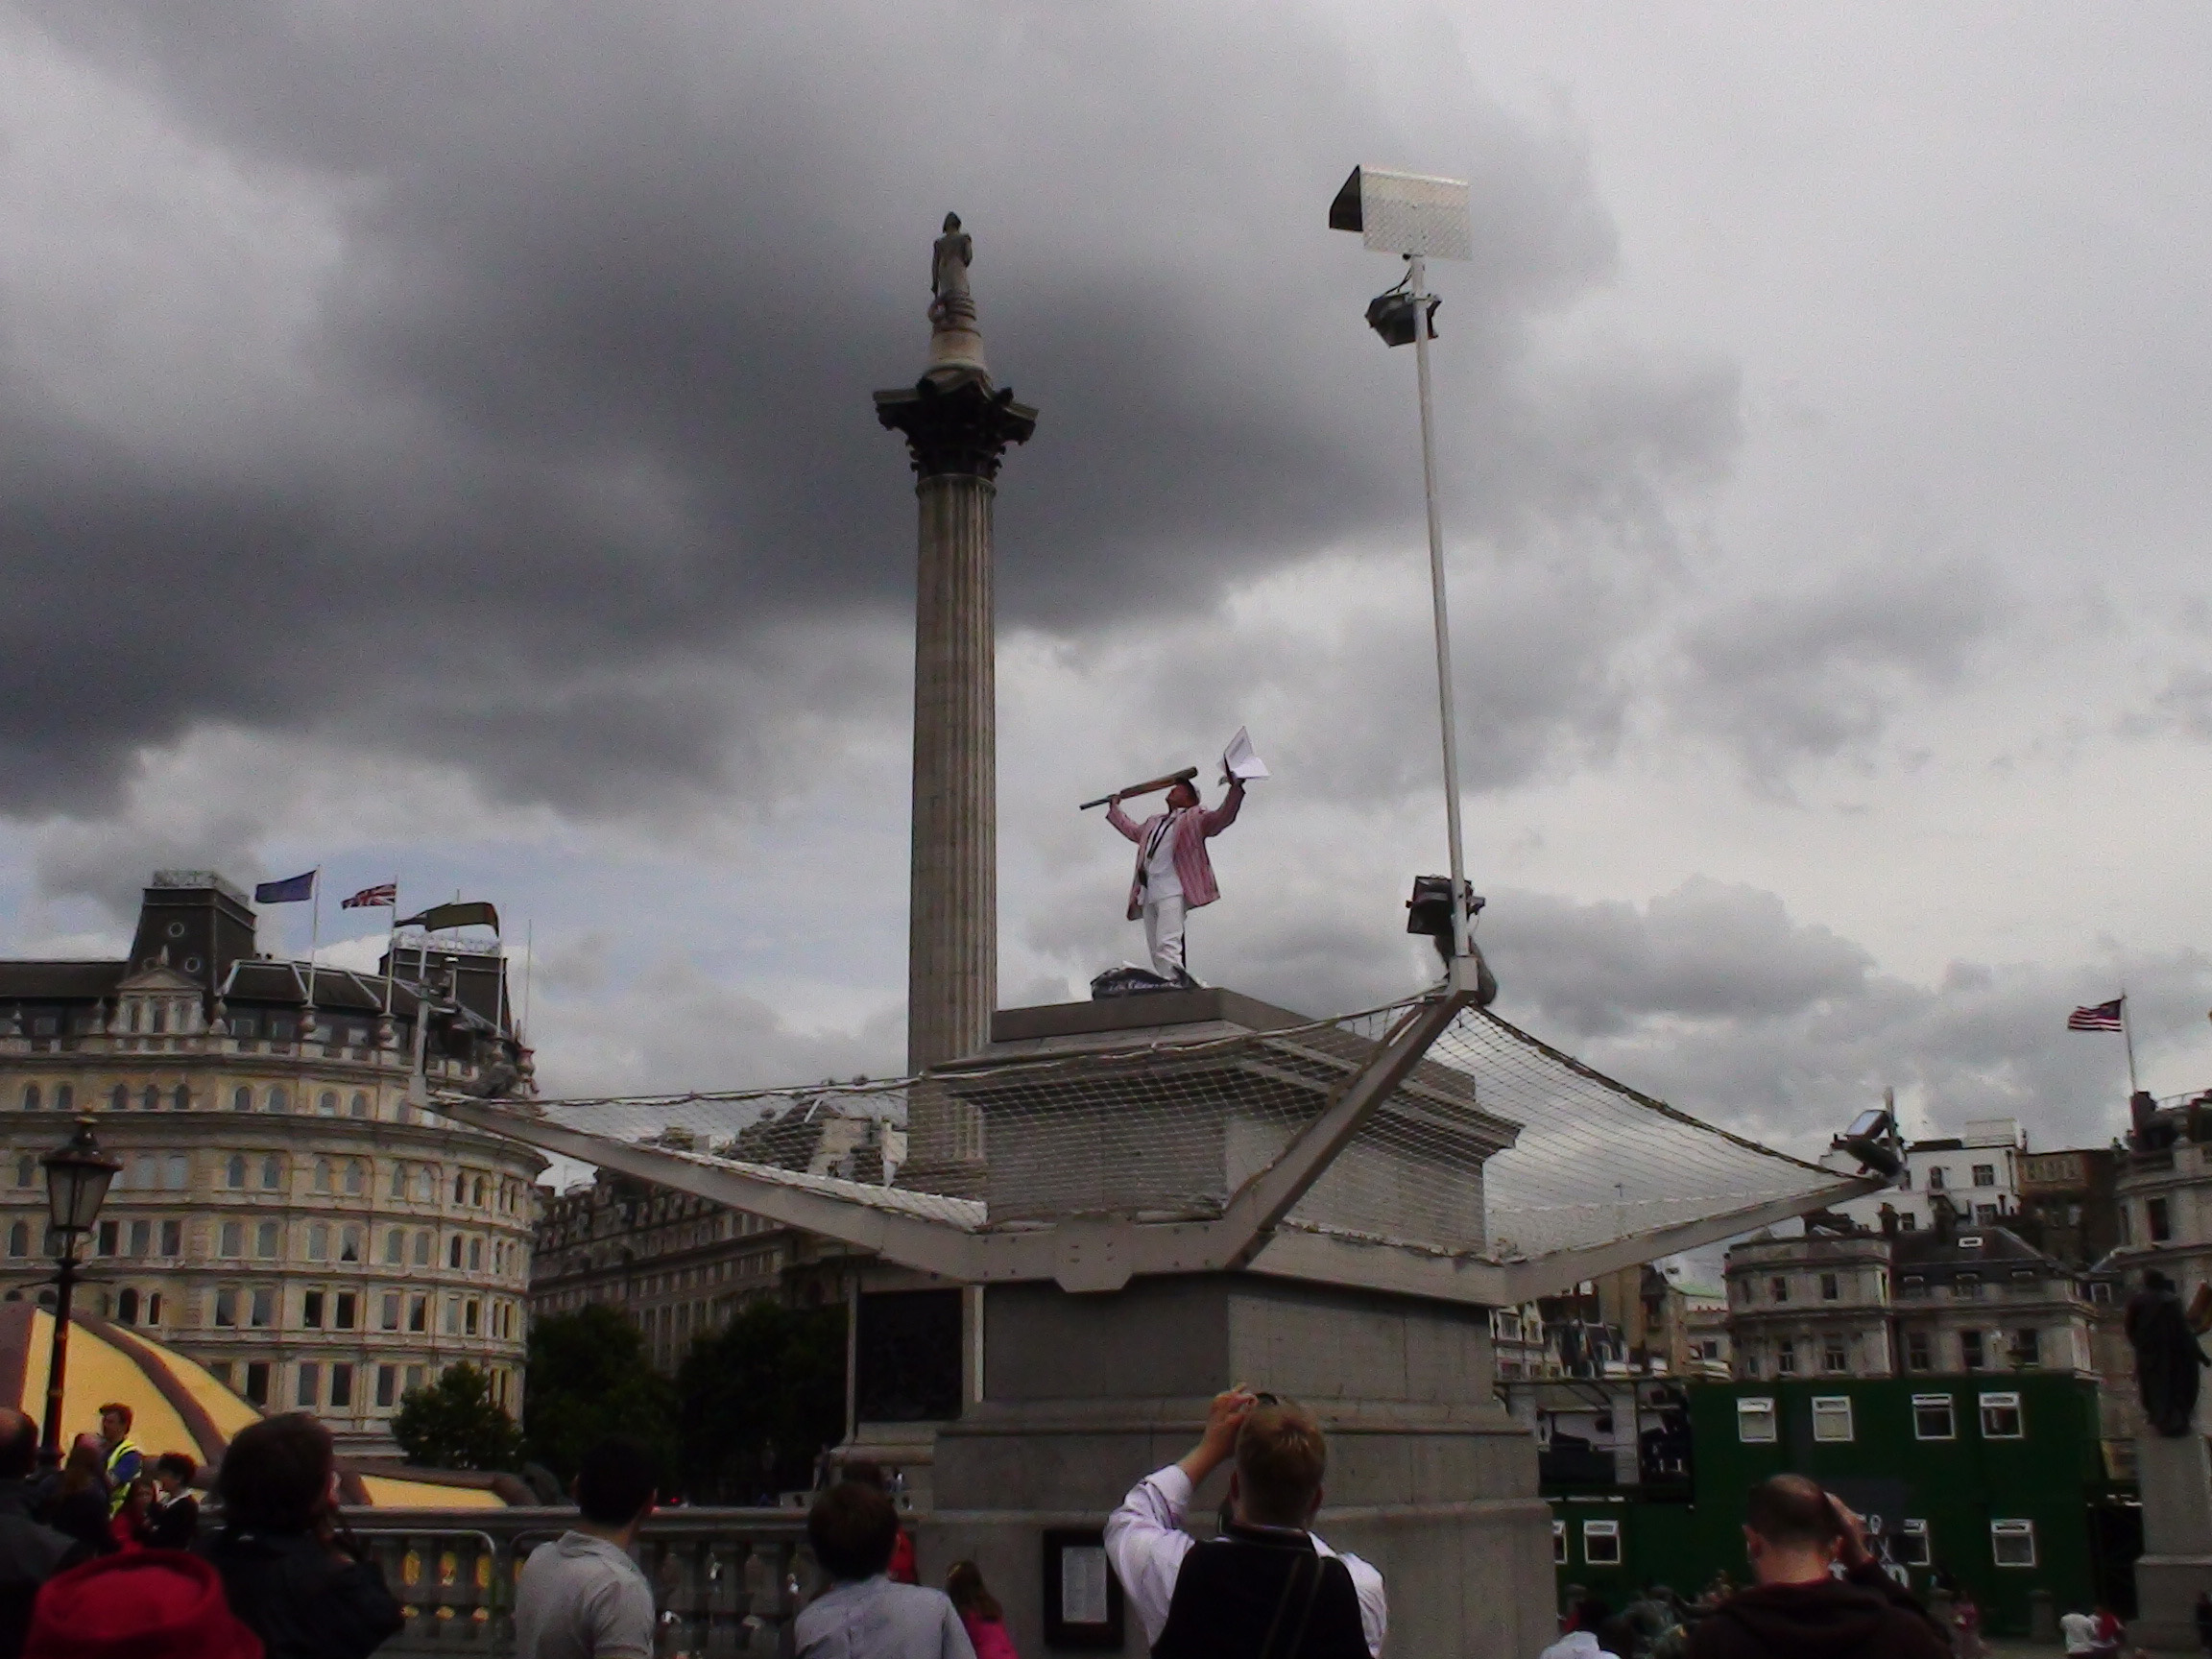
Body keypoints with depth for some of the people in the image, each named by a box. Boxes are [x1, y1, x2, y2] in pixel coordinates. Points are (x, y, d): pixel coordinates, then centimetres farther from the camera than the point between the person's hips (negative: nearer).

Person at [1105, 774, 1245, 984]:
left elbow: (1222, 818, -10)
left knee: (1167, 946, -24)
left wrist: (1235, 789, -22)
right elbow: (1133, 830, 49)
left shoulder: (1194, 819, 6)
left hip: (1172, 892, -8)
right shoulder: (1154, 822, 29)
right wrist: (1115, 809, 57)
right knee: (1156, 951, 1)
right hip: (1149, 895, 8)